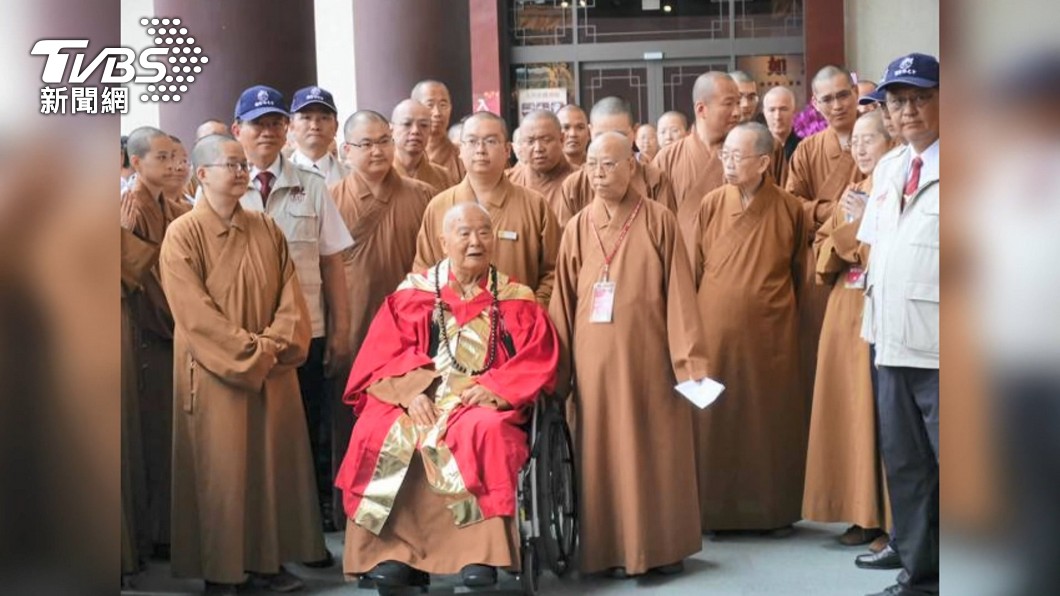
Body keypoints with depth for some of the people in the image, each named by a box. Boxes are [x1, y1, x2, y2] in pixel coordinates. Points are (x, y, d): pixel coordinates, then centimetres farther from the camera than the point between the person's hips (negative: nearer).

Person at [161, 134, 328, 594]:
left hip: (273, 371, 5)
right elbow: (193, 311, -14)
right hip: (213, 372, -5)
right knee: (220, 470, -1)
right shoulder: (183, 235, -8)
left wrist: (276, 342, -12)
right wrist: (248, 350, -16)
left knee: (274, 462, 7)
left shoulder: (267, 230, 9)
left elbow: (290, 294, 5)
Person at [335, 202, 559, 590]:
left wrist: (492, 389, -13)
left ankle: (481, 554, -32)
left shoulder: (517, 300, 13)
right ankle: (392, 551, -26)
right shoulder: (412, 293, 13)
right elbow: (381, 356, 4)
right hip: (418, 401, 1)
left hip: (487, 405, -1)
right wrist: (411, 391, -15)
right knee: (378, 434, -30)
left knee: (485, 432, -36)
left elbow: (538, 361, 3)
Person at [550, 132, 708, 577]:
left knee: (657, 449, 5)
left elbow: (679, 294, -4)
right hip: (596, 360, 2)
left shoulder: (659, 221, -2)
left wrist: (688, 360, -8)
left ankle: (662, 544, 17)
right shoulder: (577, 228, 5)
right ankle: (615, 548, 13)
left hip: (649, 357, -2)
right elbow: (563, 303, 6)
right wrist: (557, 369, 4)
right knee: (604, 452, 4)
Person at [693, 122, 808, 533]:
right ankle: (714, 510, 14)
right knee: (715, 419, 4)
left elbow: (799, 272, 7)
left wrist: (785, 312, 9)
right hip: (716, 331, 1)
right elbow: (692, 269, 4)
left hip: (770, 334, 0)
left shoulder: (789, 210, -2)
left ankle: (774, 510, 18)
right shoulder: (710, 205, -1)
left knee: (771, 420, 6)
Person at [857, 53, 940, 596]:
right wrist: (872, 315, 15)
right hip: (893, 345, 7)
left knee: (942, 469, -1)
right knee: (905, 469, 15)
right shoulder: (887, 168, 14)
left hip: (940, 352, -7)